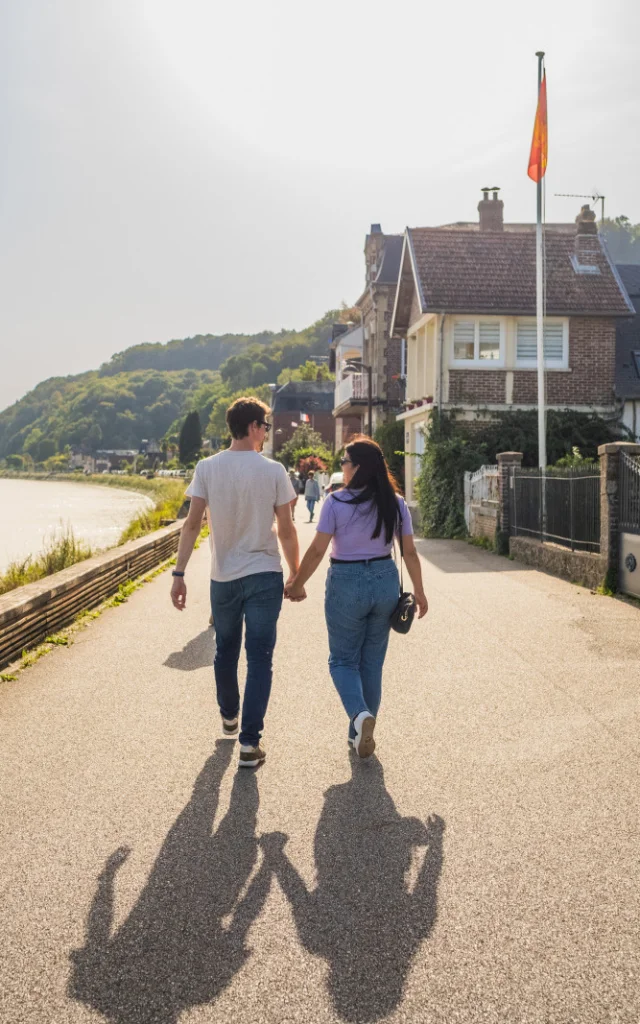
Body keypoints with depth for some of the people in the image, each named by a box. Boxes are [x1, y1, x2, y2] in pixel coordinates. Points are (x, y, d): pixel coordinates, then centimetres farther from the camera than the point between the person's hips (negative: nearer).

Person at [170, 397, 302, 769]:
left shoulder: (207, 468, -4)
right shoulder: (273, 470, -8)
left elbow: (192, 525, -7)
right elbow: (286, 531, -5)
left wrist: (179, 574, -4)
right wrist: (296, 577, 6)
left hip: (223, 577, 3)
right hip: (265, 576, -2)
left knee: (226, 651, 21)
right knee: (260, 659, 3)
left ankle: (229, 717, 41)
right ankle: (250, 742, 0)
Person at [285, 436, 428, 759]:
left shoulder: (336, 502, -12)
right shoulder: (395, 503, -1)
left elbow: (317, 551, -11)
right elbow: (410, 552, 2)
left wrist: (296, 584, 2)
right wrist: (419, 592, 12)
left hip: (346, 585, -4)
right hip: (385, 581, 4)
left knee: (343, 659, 12)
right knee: (372, 662, 16)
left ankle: (360, 714, -14)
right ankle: (359, 734, 25)